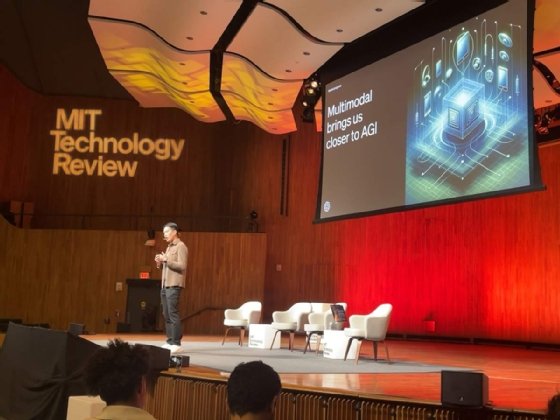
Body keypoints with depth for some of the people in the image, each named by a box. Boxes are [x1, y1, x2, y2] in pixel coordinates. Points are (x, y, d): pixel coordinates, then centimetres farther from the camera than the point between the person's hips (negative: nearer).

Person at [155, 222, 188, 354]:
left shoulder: (181, 246, -7)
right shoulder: (169, 247, 21)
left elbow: (182, 266, -16)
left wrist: (166, 260, -18)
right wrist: (160, 263, 5)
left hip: (174, 285, -9)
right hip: (165, 285, 9)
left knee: (173, 314, -11)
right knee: (166, 315, 8)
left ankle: (176, 343, -10)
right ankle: (170, 342, 11)